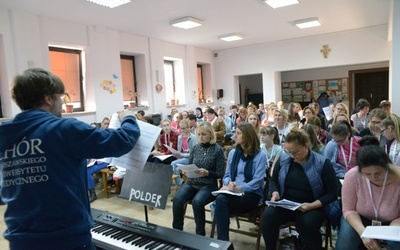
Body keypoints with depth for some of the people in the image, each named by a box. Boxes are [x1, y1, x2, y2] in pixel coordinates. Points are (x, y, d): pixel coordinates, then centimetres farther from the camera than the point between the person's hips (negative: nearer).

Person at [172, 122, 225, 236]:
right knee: (177, 199, -23)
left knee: (197, 202, -33)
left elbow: (220, 174, -5)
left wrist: (207, 173, -23)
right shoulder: (195, 148, 7)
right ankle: (177, 230, -4)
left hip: (209, 185, -4)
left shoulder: (218, 150, -6)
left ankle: (200, 233, -11)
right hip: (191, 183, 4)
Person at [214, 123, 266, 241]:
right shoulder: (233, 153, 13)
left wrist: (238, 188, -21)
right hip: (233, 192, 4)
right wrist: (229, 183, -11)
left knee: (221, 201, -31)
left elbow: (257, 181, -12)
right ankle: (223, 240, -26)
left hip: (252, 194, -4)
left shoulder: (260, 155, -4)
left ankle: (222, 240, -19)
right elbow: (227, 175, 13)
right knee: (220, 198, -32)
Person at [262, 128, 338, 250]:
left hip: (314, 207, -2)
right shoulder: (283, 159, -1)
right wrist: (275, 193, -11)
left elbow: (332, 193, -7)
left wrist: (311, 206, -21)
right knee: (268, 215, -27)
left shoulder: (322, 163, -10)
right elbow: (273, 181, 12)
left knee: (308, 224, -35)